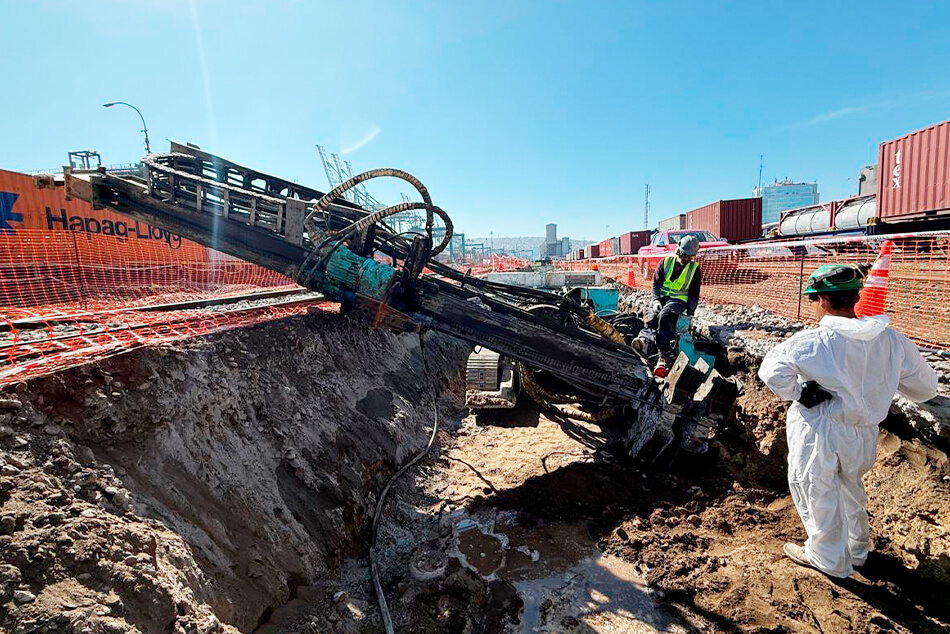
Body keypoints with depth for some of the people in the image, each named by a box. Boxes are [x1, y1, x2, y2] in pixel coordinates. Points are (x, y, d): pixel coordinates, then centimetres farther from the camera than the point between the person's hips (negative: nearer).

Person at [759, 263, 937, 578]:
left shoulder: (814, 341, -24)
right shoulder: (892, 340, -7)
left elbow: (772, 372, -33)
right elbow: (925, 388, 4)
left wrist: (798, 393, -15)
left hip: (818, 434, -6)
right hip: (863, 432, 6)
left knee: (819, 496, 16)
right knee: (851, 491, 29)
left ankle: (830, 560, 35)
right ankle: (857, 550, 49)